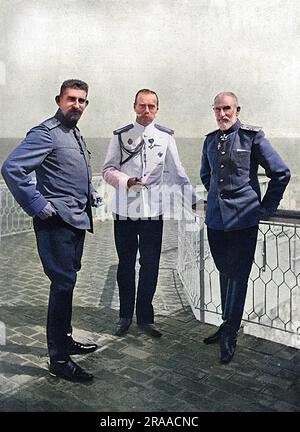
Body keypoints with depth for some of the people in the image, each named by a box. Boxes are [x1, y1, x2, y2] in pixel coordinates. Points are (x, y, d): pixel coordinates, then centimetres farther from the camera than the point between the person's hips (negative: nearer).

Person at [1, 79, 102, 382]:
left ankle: (64, 341, 31)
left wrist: (90, 193, 17)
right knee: (63, 284, -6)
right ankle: (59, 359, 6)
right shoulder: (45, 133, -12)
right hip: (57, 221, -9)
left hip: (77, 220, 9)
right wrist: (38, 206, -21)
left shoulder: (75, 135, 17)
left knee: (66, 283, 17)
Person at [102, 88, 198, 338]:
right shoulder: (121, 136, 3)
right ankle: (126, 315, 27)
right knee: (126, 264, 11)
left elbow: (176, 171, 7)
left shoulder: (166, 136, 4)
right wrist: (126, 181, -15)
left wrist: (192, 197, 6)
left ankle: (145, 317, 22)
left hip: (153, 212, 0)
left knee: (150, 266, 5)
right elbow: (108, 170, 3)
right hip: (125, 211, 0)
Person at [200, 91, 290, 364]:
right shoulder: (210, 140, 10)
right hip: (215, 217, 5)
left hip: (243, 219, -5)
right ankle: (228, 326, 26)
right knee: (225, 273, 13)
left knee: (237, 275, -1)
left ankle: (229, 333, 9)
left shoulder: (253, 136, -5)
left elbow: (281, 173, -3)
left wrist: (265, 208, -1)